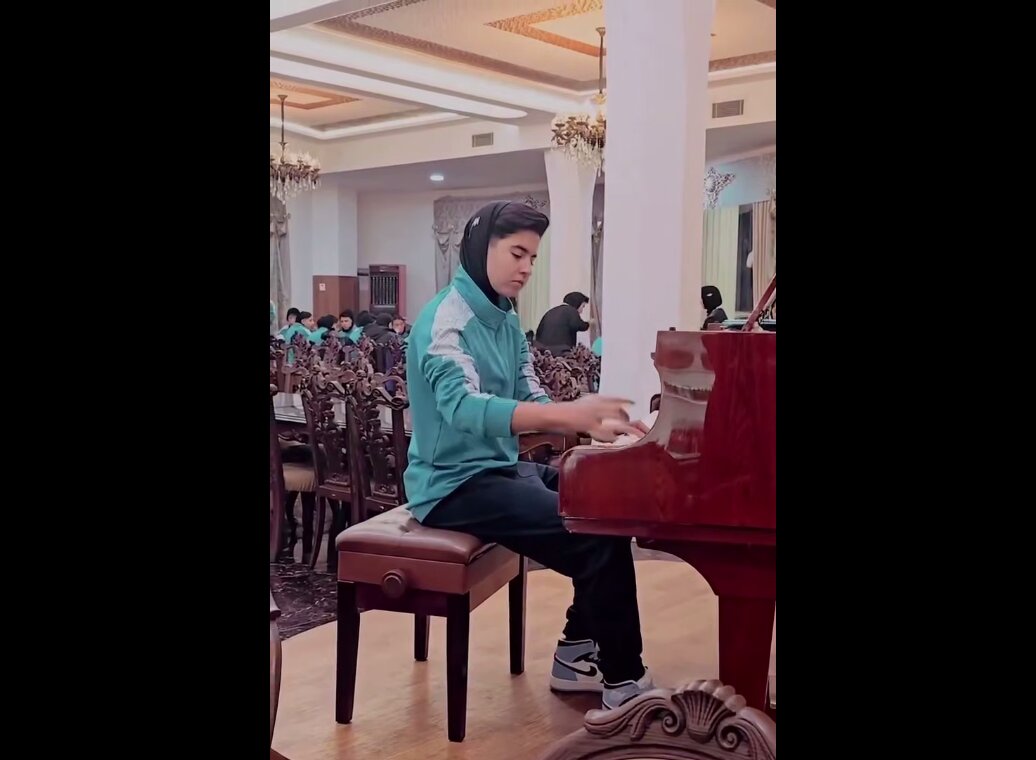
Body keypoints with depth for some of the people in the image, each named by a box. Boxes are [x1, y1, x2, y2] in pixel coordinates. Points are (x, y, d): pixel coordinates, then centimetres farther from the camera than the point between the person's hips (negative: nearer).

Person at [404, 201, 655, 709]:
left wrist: (594, 424, -11)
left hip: (499, 469, 9)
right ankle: (623, 680, -2)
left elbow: (530, 404, 9)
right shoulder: (446, 319, -18)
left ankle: (579, 654, 15)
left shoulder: (506, 323, 10)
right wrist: (569, 414, -47)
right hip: (455, 485, -9)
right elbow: (464, 408, -35)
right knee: (600, 533, -20)